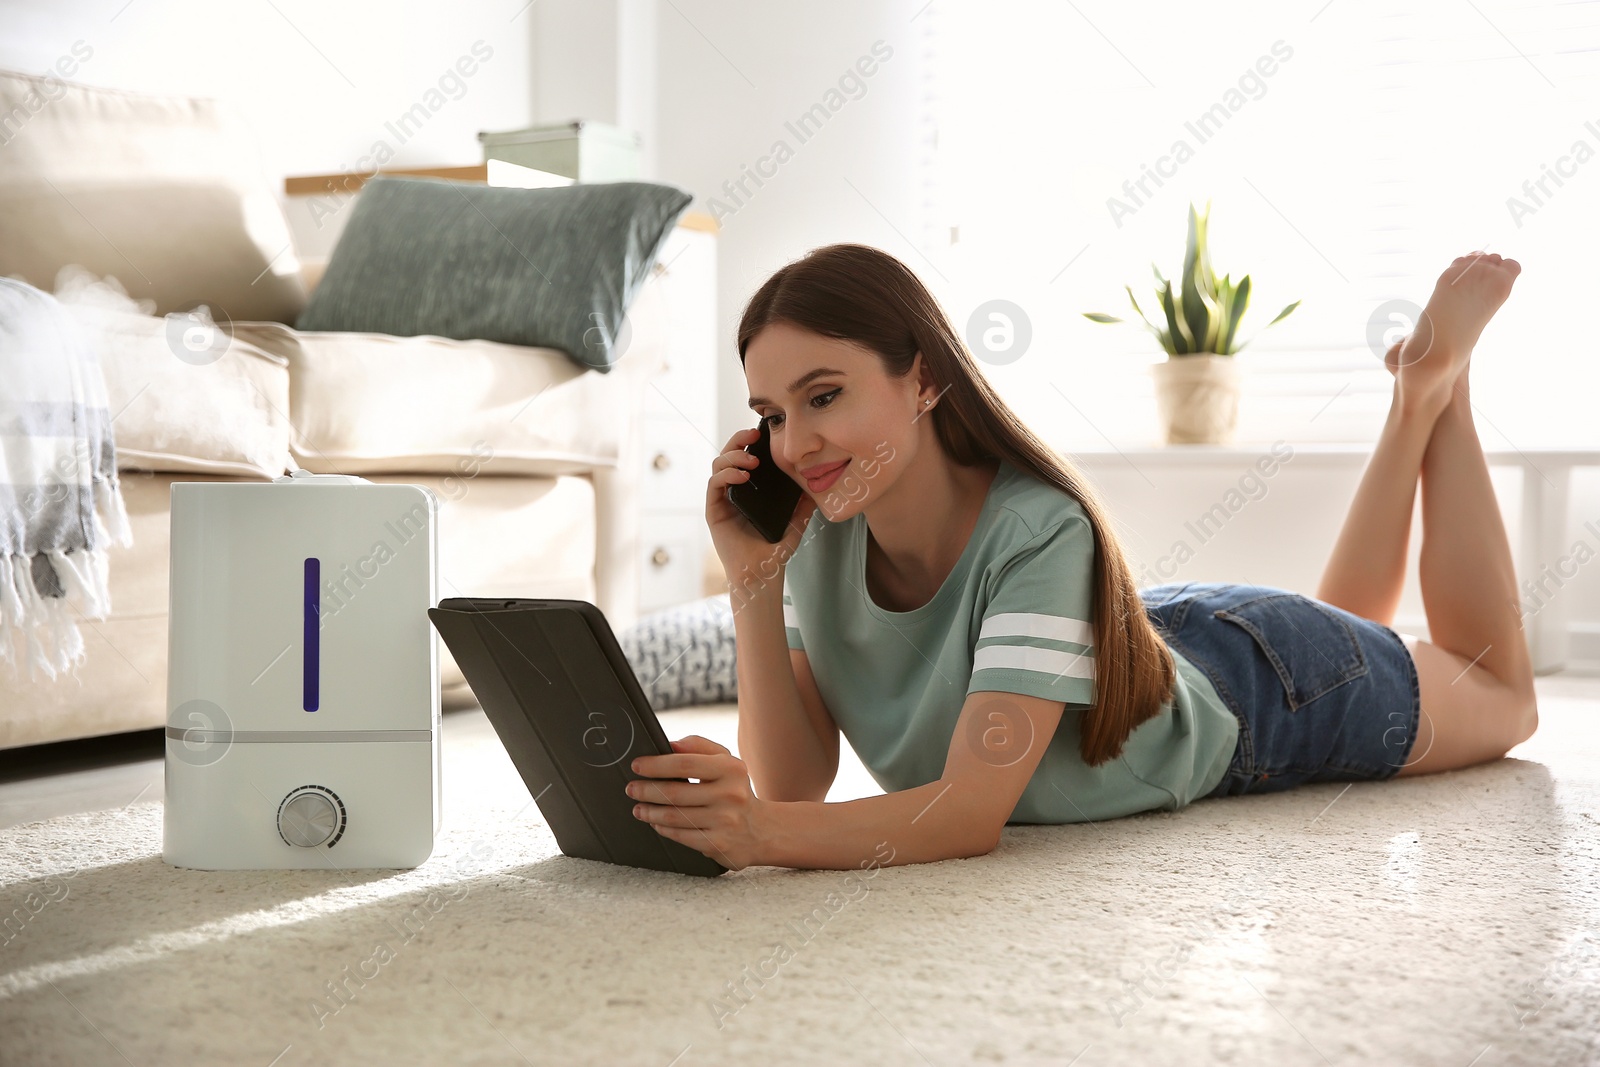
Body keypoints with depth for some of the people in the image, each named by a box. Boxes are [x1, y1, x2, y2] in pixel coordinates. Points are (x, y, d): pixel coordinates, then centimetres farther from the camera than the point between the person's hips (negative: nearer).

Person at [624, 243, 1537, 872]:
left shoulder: (1040, 530, -42)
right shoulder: (822, 536, -25)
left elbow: (974, 811, -46)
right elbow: (794, 786, -26)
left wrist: (767, 833, -63)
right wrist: (754, 582, -37)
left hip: (1259, 682, -5)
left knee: (1502, 700, 25)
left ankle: (1434, 383, 31)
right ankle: (1413, 404, 43)